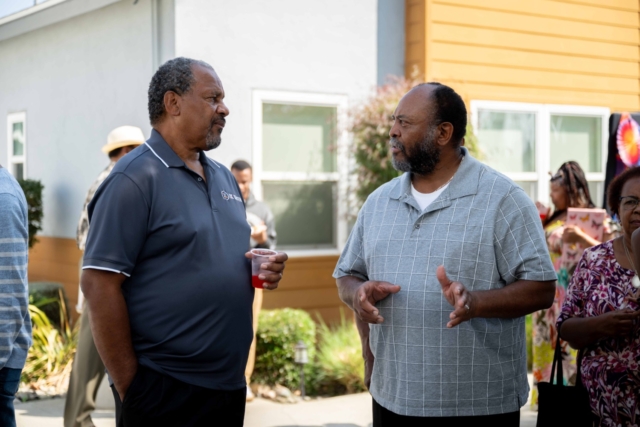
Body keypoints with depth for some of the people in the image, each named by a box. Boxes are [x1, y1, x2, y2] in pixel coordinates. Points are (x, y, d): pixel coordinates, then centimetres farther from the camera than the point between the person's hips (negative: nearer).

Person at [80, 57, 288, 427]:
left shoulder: (225, 178, 12)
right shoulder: (135, 179, -12)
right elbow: (100, 285, -17)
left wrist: (262, 269, 0)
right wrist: (130, 387, -16)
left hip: (230, 383, 8)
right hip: (164, 390, -7)